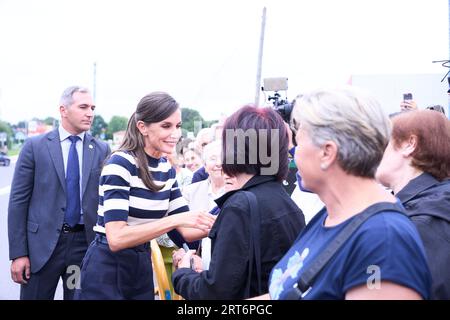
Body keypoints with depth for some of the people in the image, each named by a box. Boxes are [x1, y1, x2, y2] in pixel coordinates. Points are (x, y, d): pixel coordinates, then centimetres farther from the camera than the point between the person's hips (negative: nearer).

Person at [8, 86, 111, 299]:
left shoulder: (102, 150, 4)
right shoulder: (35, 146, -1)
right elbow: (18, 201, -2)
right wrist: (18, 253, -7)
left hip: (86, 242, 2)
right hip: (43, 243, -1)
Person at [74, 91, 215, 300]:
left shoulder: (166, 168, 4)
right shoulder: (120, 164, -18)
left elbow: (185, 230, 5)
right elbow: (116, 239, -27)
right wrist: (175, 220, -33)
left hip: (142, 267, 7)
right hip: (107, 270, -7)